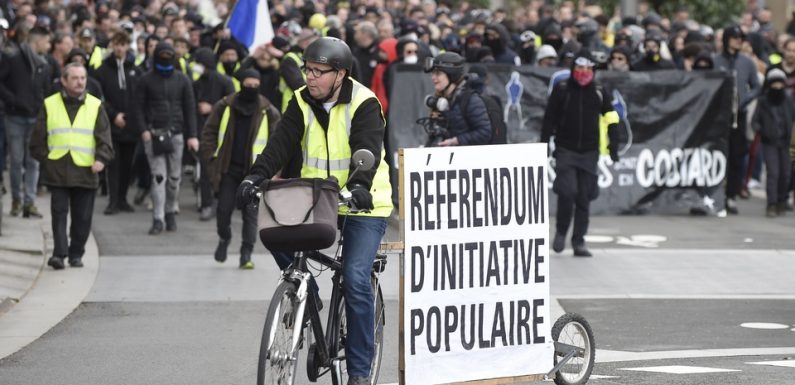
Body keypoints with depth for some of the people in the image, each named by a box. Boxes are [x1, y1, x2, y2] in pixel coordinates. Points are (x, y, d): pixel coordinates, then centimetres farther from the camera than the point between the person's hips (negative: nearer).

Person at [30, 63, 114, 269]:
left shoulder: (95, 106, 6)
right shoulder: (50, 105, 5)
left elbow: (104, 138, 1)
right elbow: (38, 138, 8)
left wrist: (101, 158, -14)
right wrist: (45, 159, 0)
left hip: (85, 170, 1)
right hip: (57, 172, -1)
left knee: (82, 217, 4)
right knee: (59, 212, -5)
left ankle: (76, 254, 15)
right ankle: (59, 253, -7)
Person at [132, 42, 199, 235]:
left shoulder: (182, 80, 9)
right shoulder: (146, 80, 4)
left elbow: (190, 108, 9)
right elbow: (139, 107, 4)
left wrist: (192, 135, 2)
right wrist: (144, 130, -9)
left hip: (176, 132, 2)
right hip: (153, 132, -2)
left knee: (174, 177, 5)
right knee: (158, 175, -10)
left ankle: (171, 212, 20)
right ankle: (158, 219, -13)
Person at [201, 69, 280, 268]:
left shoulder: (268, 112, 0)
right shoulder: (224, 107, 1)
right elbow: (209, 132, 8)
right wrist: (211, 158, 0)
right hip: (228, 168, 1)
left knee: (251, 213, -3)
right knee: (224, 208, 2)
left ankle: (246, 255, 2)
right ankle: (224, 238, 32)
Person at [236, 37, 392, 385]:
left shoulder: (364, 104, -13)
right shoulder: (302, 102, 1)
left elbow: (367, 151, -25)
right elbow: (281, 143, -10)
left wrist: (359, 186, -44)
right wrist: (256, 177, -27)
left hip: (362, 203, -5)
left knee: (355, 279, -16)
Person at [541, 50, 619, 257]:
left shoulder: (598, 93, 5)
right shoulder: (561, 90, 0)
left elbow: (610, 119, 12)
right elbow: (549, 119, 3)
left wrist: (613, 147, 7)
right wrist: (543, 145, 0)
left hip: (589, 153, 2)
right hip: (565, 151, -2)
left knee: (584, 199, 2)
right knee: (567, 191, -16)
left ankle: (579, 242, 9)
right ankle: (561, 231, 8)